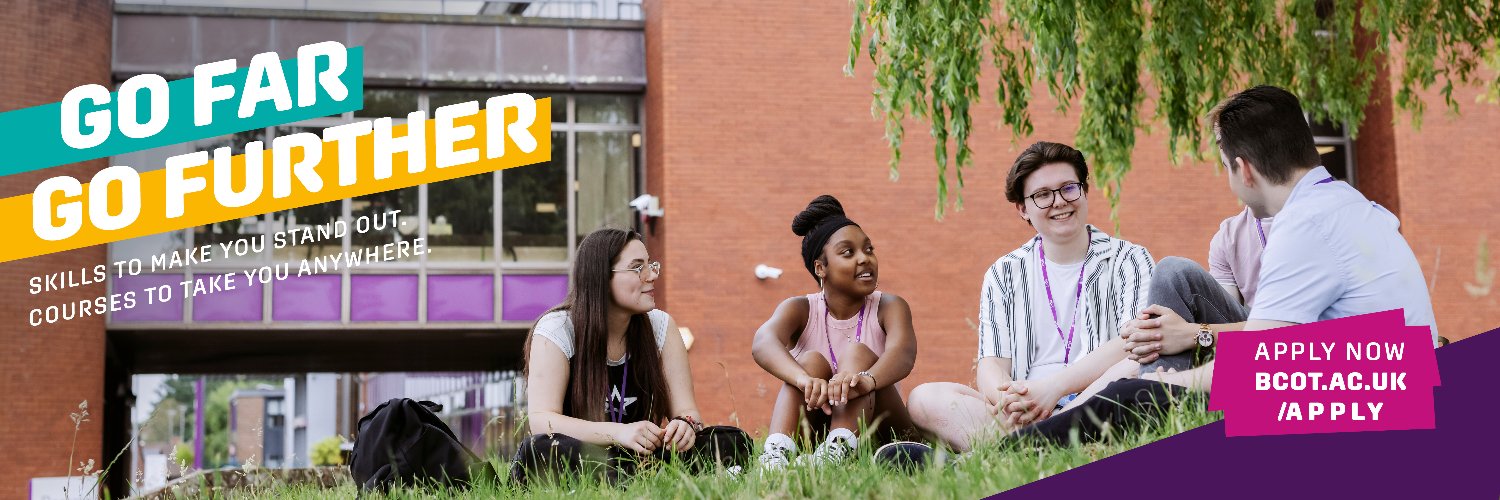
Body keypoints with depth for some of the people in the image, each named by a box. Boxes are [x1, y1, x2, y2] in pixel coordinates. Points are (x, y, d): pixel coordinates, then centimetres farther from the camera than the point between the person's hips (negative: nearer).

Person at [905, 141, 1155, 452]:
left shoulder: (1129, 261, 10)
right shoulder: (1003, 275, 18)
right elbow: (992, 364, 6)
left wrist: (1053, 387, -22)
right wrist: (1005, 399, -21)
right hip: (1026, 415, 3)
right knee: (925, 398, -21)